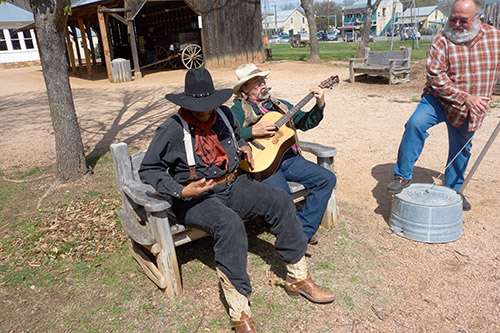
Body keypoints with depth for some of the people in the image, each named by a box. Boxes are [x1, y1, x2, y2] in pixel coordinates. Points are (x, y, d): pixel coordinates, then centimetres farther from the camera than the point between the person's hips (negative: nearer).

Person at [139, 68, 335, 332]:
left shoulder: (224, 114, 6)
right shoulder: (173, 129, -11)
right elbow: (148, 169, -7)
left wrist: (243, 146, 4)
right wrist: (181, 191, -21)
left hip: (232, 185, 6)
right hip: (195, 198, -6)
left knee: (280, 202, -12)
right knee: (229, 224, -37)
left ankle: (298, 278, 1)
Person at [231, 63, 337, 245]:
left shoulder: (279, 105, 22)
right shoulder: (239, 109, 4)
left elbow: (305, 122, 20)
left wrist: (319, 106, 4)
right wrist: (253, 131, -21)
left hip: (289, 158, 6)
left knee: (328, 178, -9)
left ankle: (304, 230, -6)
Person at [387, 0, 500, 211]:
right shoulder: (442, 41, -14)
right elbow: (436, 77, -20)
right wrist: (466, 98, -26)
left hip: (470, 110, 4)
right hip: (440, 99, -3)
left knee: (461, 150, 13)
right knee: (415, 124, -29)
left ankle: (453, 190, 34)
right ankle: (403, 175, -16)